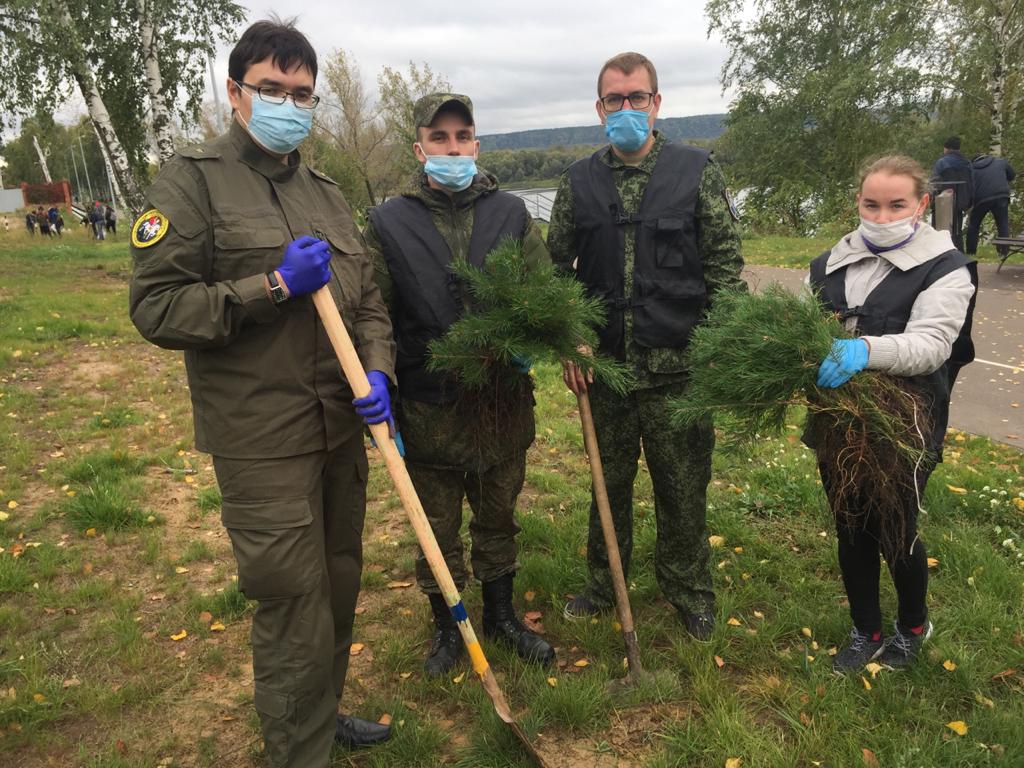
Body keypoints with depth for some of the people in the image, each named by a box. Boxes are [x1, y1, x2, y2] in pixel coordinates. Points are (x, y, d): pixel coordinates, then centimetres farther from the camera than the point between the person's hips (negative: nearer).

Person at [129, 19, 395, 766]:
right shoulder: (193, 178, -5)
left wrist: (378, 372, -4)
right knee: (295, 606, -1)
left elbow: (367, 299, 14)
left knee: (340, 585, 18)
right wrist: (274, 286, -18)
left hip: (342, 427, 7)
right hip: (261, 439, -6)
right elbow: (156, 307, -11)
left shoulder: (327, 193, 13)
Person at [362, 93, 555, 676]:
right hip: (429, 407, -1)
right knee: (437, 528, 13)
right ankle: (447, 627, 35)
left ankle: (501, 615, 40)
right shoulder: (389, 223, -2)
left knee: (499, 517, 18)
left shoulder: (510, 213, 3)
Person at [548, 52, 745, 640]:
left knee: (683, 485, 9)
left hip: (677, 366, -2)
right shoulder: (579, 182, 6)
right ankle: (603, 581, 36)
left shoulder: (697, 171, -1)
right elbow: (557, 267, 9)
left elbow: (725, 265, -1)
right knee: (610, 480, 16)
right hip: (603, 366, 2)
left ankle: (689, 590, 31)